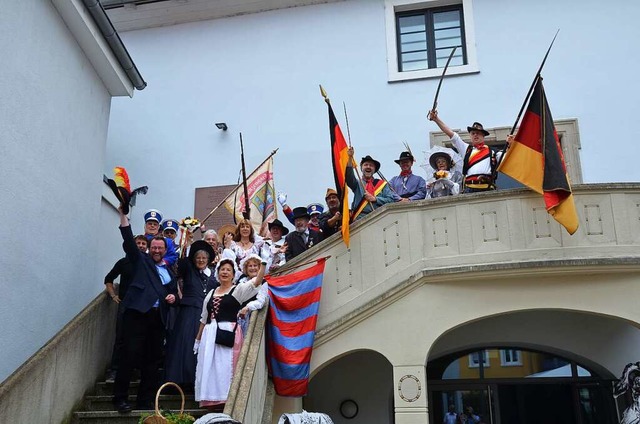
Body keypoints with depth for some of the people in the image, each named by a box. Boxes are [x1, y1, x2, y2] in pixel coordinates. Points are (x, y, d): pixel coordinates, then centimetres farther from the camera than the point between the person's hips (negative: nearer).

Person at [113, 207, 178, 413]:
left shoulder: (169, 270, 22)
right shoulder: (141, 260, 10)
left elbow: (173, 290, 28)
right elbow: (129, 240, -2)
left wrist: (173, 296, 4)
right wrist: (123, 214, -9)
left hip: (158, 317, 5)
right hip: (137, 313, -5)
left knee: (152, 359, 6)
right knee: (130, 356, -7)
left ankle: (146, 399, 14)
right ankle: (120, 398, 1)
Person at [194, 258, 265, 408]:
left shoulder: (238, 289, 4)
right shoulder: (211, 293, 18)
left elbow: (256, 282, -13)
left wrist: (263, 263, -23)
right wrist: (198, 339, 21)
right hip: (209, 334, 5)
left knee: (225, 367, -7)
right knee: (208, 368, 4)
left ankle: (226, 400, -2)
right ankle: (210, 401, 11)